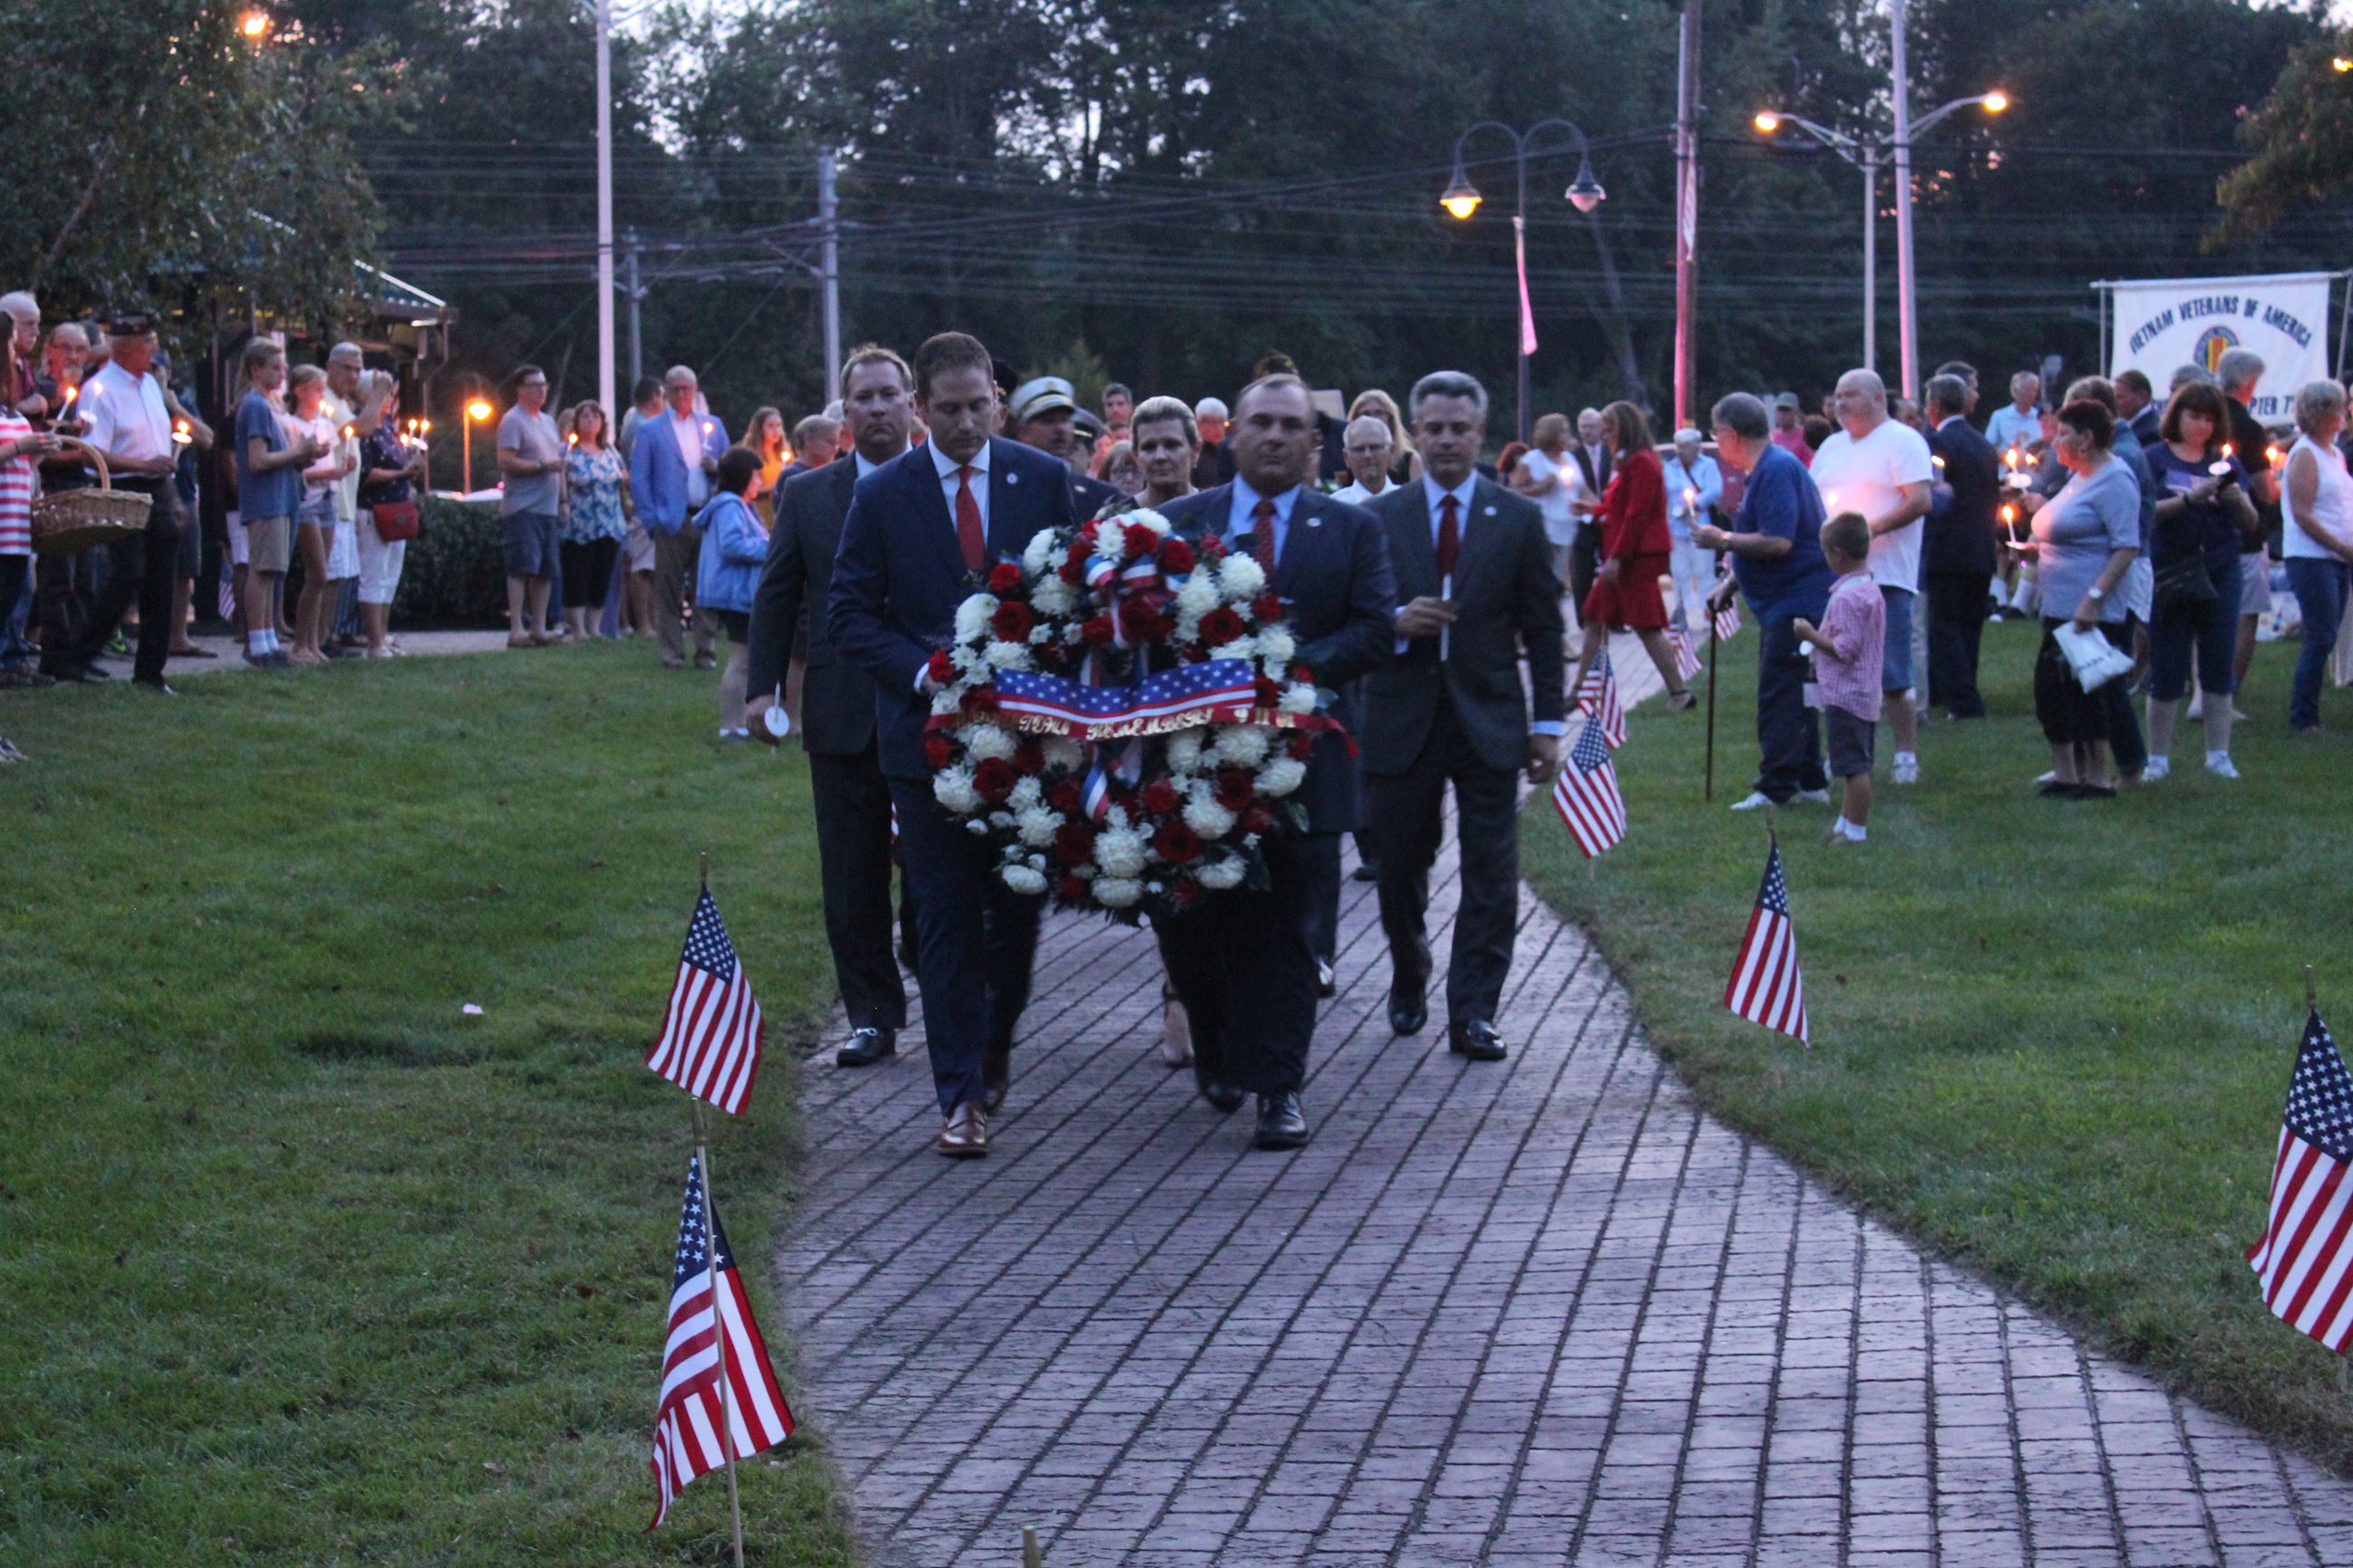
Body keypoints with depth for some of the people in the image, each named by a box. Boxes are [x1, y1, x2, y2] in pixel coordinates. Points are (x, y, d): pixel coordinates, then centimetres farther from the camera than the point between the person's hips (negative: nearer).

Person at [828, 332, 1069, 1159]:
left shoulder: (1045, 480, 2)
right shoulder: (882, 495, -1)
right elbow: (850, 612, 0)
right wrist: (924, 674, -15)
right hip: (928, 729, -1)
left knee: (1019, 904, 8)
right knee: (946, 917, 0)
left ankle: (994, 1043, 33)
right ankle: (962, 1095, 3)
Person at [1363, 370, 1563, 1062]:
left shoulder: (1519, 519, 4)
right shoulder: (1379, 518, 3)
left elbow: (1544, 629, 5)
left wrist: (1548, 721, 0)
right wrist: (1395, 622, -17)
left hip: (1488, 720, -1)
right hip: (1402, 720, 1)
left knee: (1490, 877, -5)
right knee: (1401, 868, 10)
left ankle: (1473, 1014, -2)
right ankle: (1408, 986, 33)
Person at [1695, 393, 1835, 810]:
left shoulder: (1776, 470, -18)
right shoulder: (1764, 470, 16)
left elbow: (1778, 542, -26)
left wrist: (1723, 539, -15)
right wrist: (1731, 585, 21)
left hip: (1796, 601, -11)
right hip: (1790, 601, 11)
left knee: (1780, 695, -10)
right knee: (1793, 696, 15)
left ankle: (1776, 787, -9)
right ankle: (1809, 780, 21)